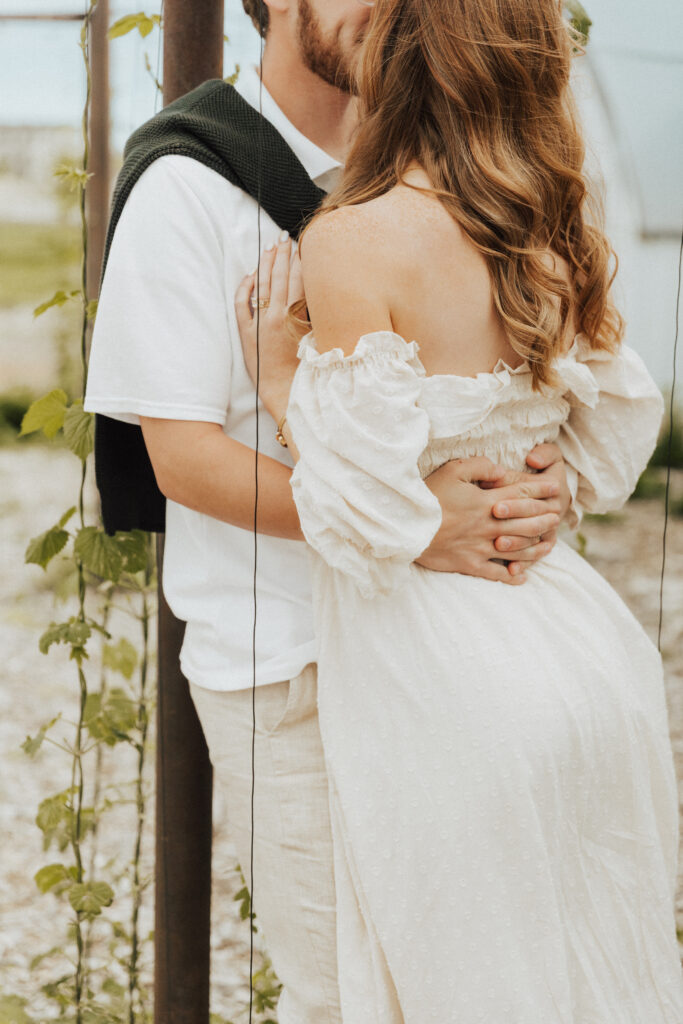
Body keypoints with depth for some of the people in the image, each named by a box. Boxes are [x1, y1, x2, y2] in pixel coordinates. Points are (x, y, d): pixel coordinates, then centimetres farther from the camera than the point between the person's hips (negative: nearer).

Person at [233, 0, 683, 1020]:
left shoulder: (352, 244, -17)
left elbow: (370, 520, -19)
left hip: (451, 680, -7)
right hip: (586, 652, 7)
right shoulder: (559, 233, 4)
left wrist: (279, 374, -6)